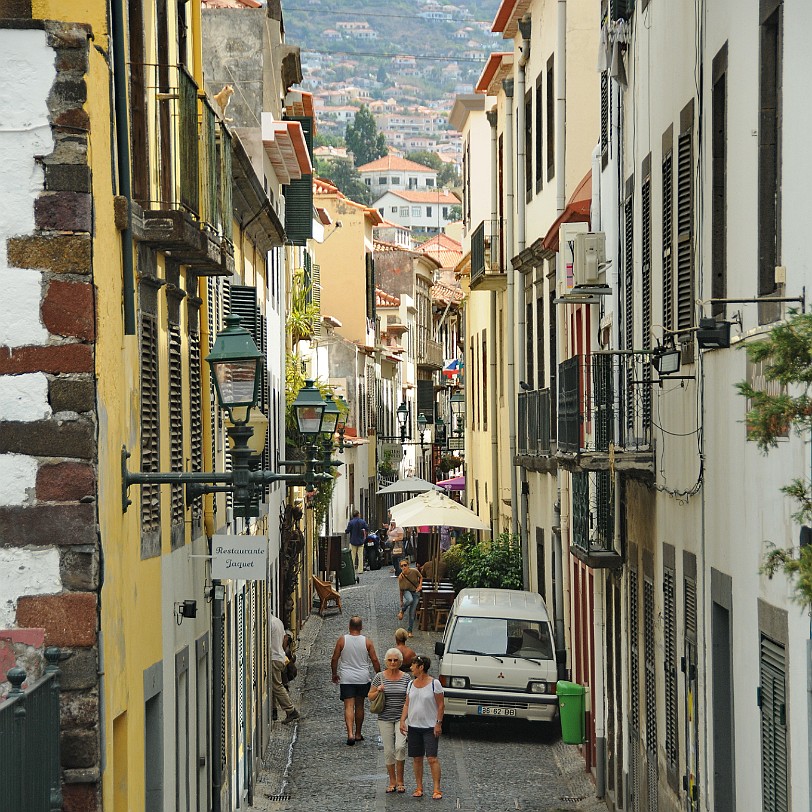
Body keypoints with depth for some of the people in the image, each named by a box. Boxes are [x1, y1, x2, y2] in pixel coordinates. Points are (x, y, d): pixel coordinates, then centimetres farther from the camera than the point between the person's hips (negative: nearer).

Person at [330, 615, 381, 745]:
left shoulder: (342, 640, -6)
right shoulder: (367, 642, -3)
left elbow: (334, 659, -3)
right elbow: (374, 660, -2)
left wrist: (334, 674, 12)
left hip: (346, 679, -2)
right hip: (363, 679, 2)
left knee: (349, 706, -5)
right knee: (359, 706, 15)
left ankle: (350, 733, -21)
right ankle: (358, 734, 23)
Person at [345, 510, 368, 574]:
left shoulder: (351, 522, -11)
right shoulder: (363, 522, -4)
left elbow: (347, 531, -11)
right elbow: (367, 530, -3)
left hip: (353, 541, -2)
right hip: (360, 541, 2)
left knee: (353, 556, 6)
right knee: (360, 556, 6)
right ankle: (360, 569, 5)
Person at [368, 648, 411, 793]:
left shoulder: (406, 678, 2)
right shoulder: (380, 677, 1)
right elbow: (370, 696, 8)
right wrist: (378, 691, -13)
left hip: (401, 717, -1)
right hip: (385, 719, 1)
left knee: (400, 746, -18)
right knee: (388, 750, 3)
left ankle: (400, 780, -6)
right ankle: (392, 782, 16)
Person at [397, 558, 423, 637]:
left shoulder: (414, 571, -15)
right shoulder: (400, 577, -15)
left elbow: (421, 577, 7)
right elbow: (401, 590, -4)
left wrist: (420, 585, -8)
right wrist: (401, 601, 3)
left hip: (415, 592, 1)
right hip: (407, 591, -1)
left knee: (412, 612, -1)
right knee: (410, 600, -38)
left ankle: (410, 631, 10)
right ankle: (402, 611, -9)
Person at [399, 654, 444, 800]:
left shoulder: (434, 683, -7)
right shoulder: (411, 684, 9)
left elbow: (441, 705, -6)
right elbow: (407, 704, 12)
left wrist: (438, 723, -12)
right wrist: (402, 720, 0)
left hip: (430, 727, -5)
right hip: (413, 727, 5)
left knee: (432, 758, -10)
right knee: (416, 758, 7)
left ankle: (436, 789, -7)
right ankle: (419, 788, 15)